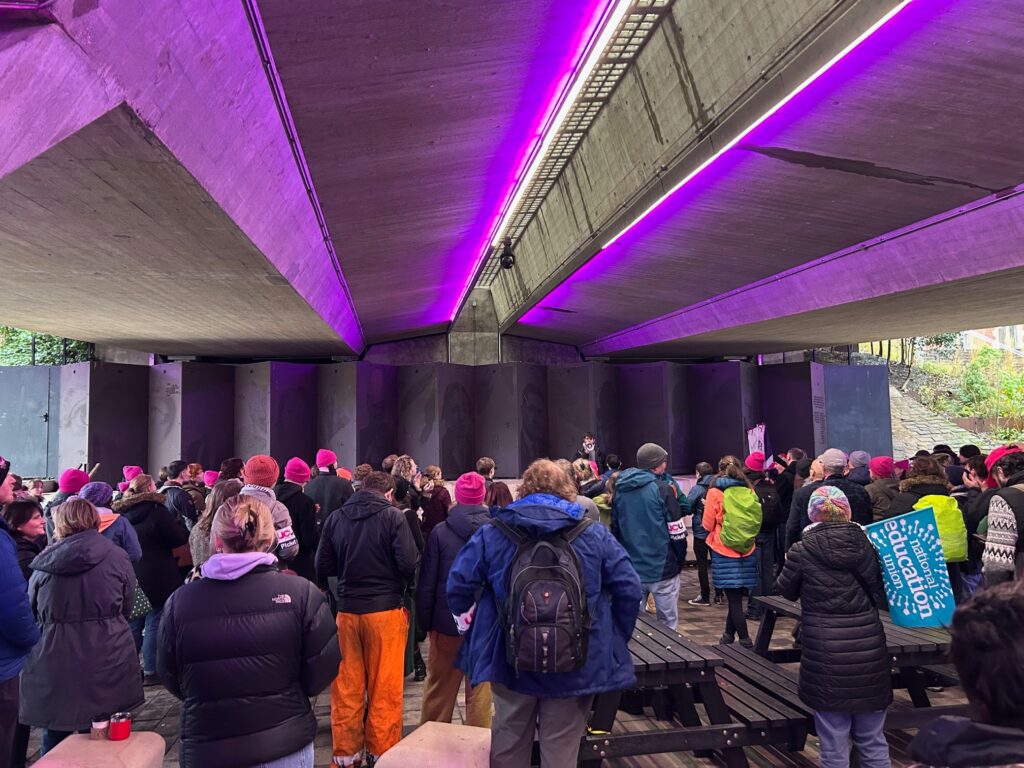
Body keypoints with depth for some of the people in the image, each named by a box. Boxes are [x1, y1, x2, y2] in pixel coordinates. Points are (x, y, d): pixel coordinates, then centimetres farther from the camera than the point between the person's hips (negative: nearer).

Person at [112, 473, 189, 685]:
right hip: (156, 578, -6)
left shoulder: (121, 513, 5)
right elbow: (179, 538, -10)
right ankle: (150, 671, 5)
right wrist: (178, 522, 6)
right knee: (154, 624, 1)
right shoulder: (157, 511, -14)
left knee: (133, 624, 16)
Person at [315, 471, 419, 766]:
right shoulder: (393, 516, -10)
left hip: (347, 610, 4)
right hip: (386, 611, -3)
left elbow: (323, 568, 2)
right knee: (384, 689, 7)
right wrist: (400, 585, 7)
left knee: (346, 687, 13)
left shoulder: (336, 518, 1)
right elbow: (409, 564, -14)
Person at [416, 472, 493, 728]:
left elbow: (427, 582, -4)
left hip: (447, 620, 1)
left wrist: (426, 621, 6)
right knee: (480, 688, 9)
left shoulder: (440, 531, -7)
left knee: (439, 687, 15)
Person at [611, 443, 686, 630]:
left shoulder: (620, 490, 5)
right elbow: (677, 533, -11)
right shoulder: (662, 490, -11)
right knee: (667, 624, 6)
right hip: (662, 570, -5)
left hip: (630, 571, 5)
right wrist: (680, 561, 4)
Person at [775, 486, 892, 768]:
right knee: (873, 740, 18)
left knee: (834, 744, 9)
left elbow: (786, 591, 7)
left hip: (826, 654, -3)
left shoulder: (802, 551, -8)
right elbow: (881, 596, 1)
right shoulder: (864, 544, -3)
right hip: (868, 649, 3)